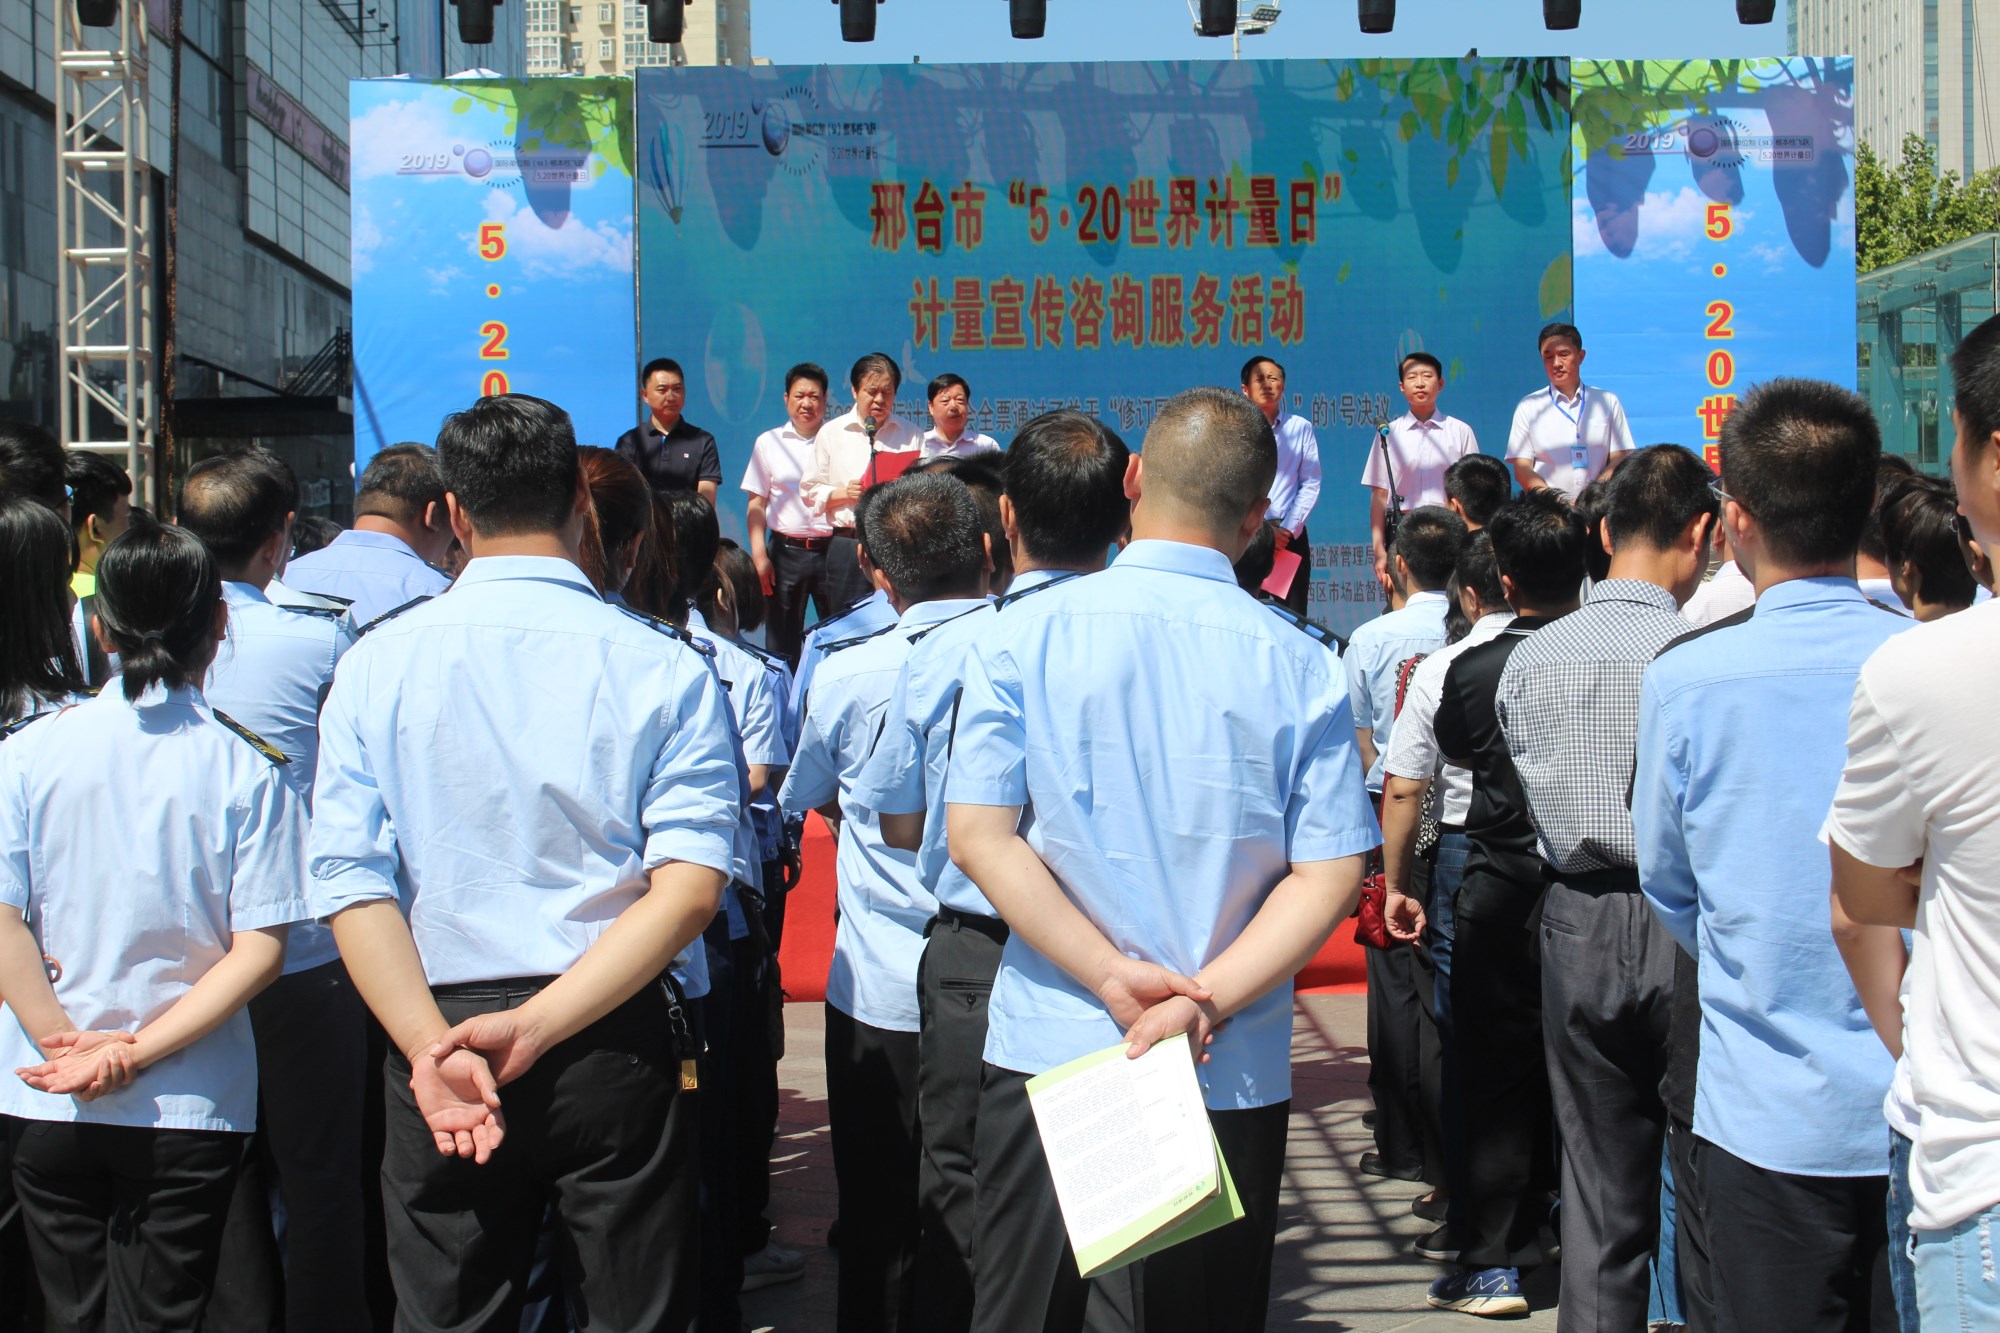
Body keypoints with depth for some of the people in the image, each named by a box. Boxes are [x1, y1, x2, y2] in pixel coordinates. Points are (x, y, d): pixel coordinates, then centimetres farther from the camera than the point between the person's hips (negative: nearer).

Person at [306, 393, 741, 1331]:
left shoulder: (378, 662, 0)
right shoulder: (665, 669, -4)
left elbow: (351, 887, -9)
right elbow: (687, 890, -14)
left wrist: (434, 1045, -14)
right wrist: (535, 1030, -15)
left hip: (437, 1032, 1)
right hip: (615, 1043, -1)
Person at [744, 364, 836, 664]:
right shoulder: (769, 442, 11)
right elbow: (756, 505, 9)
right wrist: (759, 556, 0)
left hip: (832, 549, -1)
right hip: (786, 551, 1)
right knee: (781, 641, 3)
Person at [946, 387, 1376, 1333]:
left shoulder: (1026, 634, -4)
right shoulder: (1300, 667, -3)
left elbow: (977, 836, -9)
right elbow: (1329, 875, -8)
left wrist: (1115, 978, -10)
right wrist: (1204, 1003, -11)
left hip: (1047, 1050, 0)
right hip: (1233, 1075, 0)